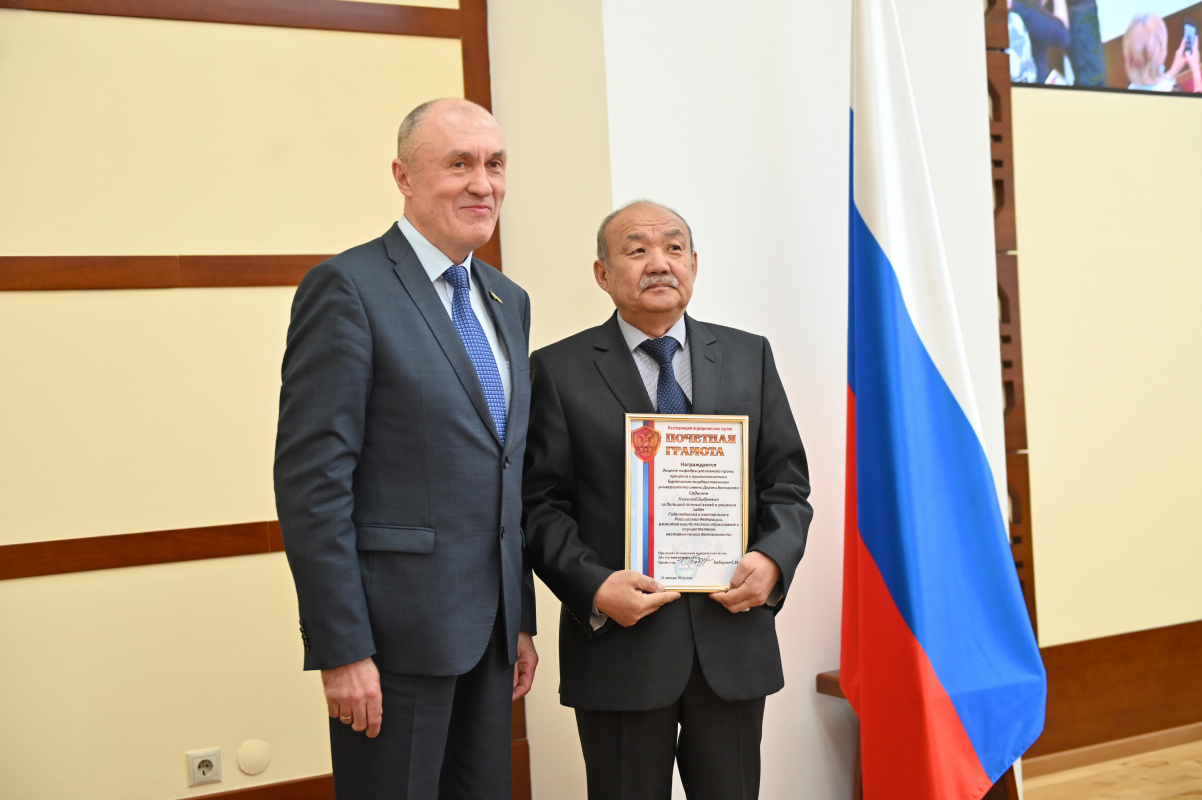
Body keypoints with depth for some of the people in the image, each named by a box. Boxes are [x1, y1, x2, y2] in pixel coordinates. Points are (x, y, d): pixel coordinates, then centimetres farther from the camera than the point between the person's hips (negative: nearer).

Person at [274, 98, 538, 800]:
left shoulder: (508, 301, 13)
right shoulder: (349, 287, -10)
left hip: (491, 628, 7)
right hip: (396, 630, -7)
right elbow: (311, 479, -15)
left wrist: (523, 619, 15)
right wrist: (341, 649, -17)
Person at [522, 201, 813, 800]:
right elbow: (540, 504, -3)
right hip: (619, 639, -2)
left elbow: (787, 484, 9)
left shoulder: (749, 357, 10)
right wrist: (594, 588, -17)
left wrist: (772, 560, -9)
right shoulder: (558, 370, 1)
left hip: (733, 637, 3)